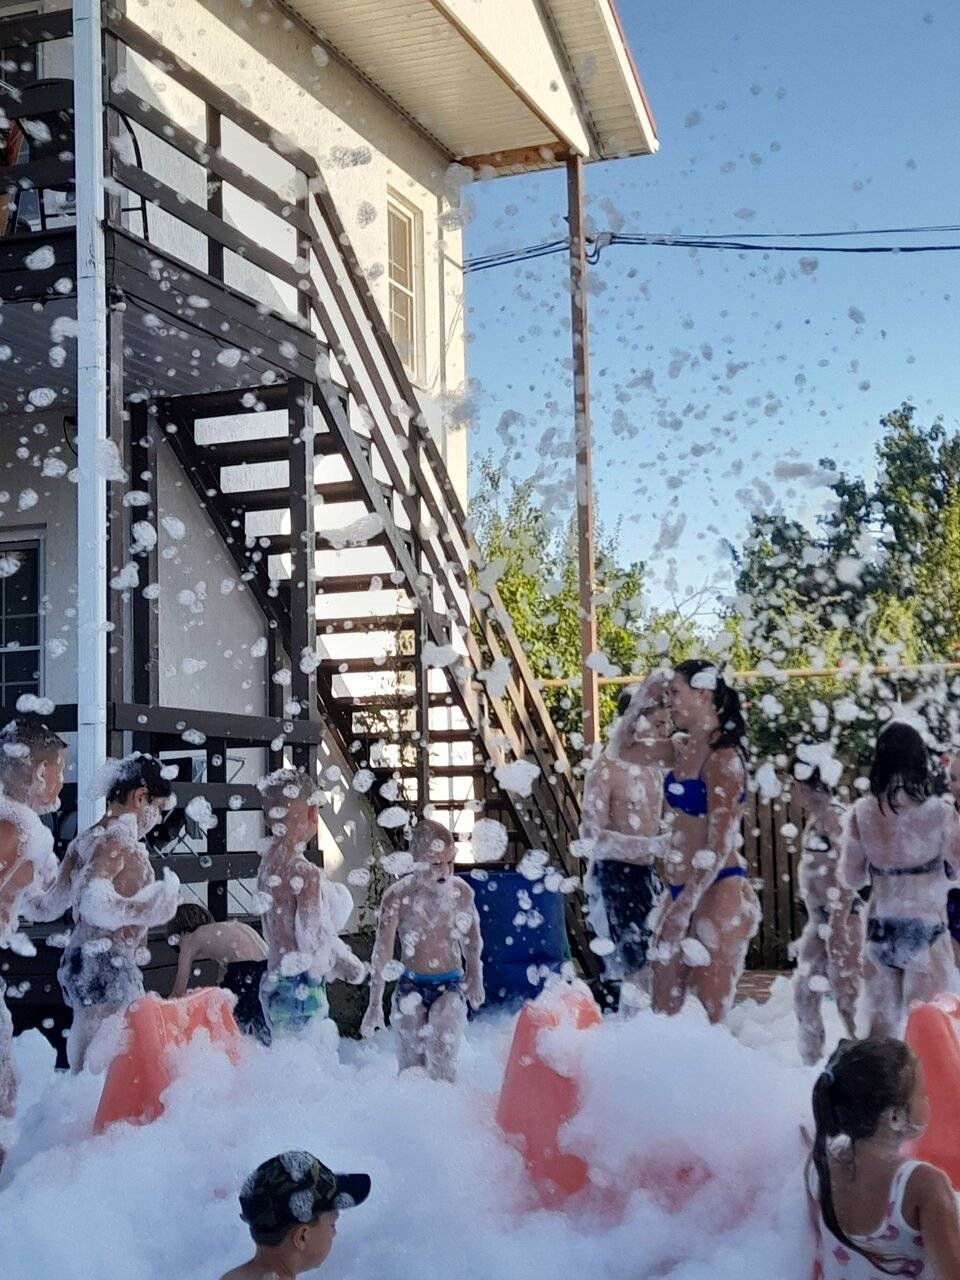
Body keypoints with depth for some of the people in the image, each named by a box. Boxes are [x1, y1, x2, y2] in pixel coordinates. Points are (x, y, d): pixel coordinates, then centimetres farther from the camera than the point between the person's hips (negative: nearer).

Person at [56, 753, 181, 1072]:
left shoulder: (86, 839, 15)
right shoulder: (118, 840, -13)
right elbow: (92, 901, -26)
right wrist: (146, 909, -21)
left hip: (79, 958, 10)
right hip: (108, 964, -10)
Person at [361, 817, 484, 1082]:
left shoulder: (462, 892, -5)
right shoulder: (398, 897, -13)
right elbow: (382, 954, -7)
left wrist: (474, 977, 24)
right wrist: (374, 1005, -6)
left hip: (450, 988, 0)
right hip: (411, 989, 0)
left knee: (442, 1065, -16)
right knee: (411, 1066, 5)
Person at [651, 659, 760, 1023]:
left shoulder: (722, 757, -14)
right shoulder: (683, 748, 10)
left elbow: (721, 845, -19)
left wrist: (685, 906, -21)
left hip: (716, 894, -9)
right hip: (680, 891, 9)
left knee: (713, 1014, -6)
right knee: (664, 1009, 9)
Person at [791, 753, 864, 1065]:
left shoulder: (835, 817, -16)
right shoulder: (815, 817, 13)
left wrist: (837, 925, -23)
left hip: (840, 920, -10)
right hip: (819, 920, 10)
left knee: (847, 995, -4)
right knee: (805, 993, 14)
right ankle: (812, 1060, 24)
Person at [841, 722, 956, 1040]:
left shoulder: (863, 812, -4)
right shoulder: (938, 811, -13)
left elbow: (850, 877, 4)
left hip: (880, 932, 3)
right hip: (926, 930, -3)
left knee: (881, 1026, 15)